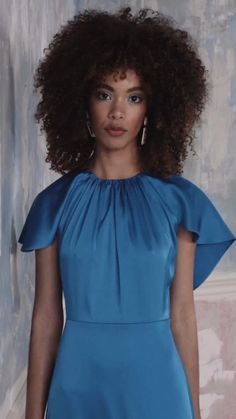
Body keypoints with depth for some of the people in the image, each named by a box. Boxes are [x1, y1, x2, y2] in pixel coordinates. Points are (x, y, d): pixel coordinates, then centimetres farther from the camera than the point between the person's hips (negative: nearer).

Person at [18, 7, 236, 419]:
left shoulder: (179, 200, -1)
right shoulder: (55, 202, 1)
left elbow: (181, 315, 0)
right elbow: (46, 316, 1)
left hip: (155, 380, 0)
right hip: (78, 382, 1)